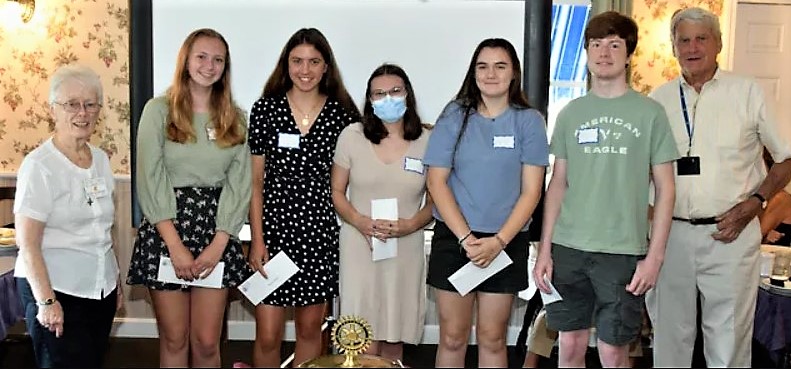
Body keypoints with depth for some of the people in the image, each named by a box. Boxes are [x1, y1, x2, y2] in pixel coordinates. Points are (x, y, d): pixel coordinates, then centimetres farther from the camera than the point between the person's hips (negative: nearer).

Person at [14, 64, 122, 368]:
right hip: (57, 291, -6)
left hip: (101, 288, 6)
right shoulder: (39, 166, -13)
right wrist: (46, 301, -19)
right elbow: (27, 243, -15)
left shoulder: (101, 159, 7)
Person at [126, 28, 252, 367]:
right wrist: (175, 245, -12)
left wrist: (218, 244, -8)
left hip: (216, 233, 2)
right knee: (174, 340, 6)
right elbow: (150, 180, -6)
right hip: (166, 231, -2)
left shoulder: (234, 118, 9)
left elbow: (240, 183, 2)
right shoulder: (159, 109, 0)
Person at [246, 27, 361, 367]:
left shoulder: (343, 114, 2)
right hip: (274, 226, -1)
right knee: (268, 336, 2)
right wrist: (257, 239, -6)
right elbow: (255, 180, 0)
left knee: (310, 328, 13)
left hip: (321, 231, 1)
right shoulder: (265, 109, -1)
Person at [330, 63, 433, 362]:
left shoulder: (427, 141, 1)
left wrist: (410, 225, -14)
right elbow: (336, 192, 5)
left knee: (394, 339, 10)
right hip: (359, 247, -1)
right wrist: (359, 221, -13)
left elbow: (435, 199, 5)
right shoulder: (351, 136, 1)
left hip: (405, 250, 1)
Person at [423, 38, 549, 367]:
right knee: (452, 336, 7)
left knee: (492, 338, 7)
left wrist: (498, 241, -13)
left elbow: (531, 191, -3)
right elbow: (436, 182, -3)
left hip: (506, 241, 0)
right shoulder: (454, 116, 1)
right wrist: (466, 238, -12)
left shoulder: (529, 121, 1)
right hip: (454, 238, 0)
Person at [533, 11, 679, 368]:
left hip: (623, 251, -2)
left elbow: (664, 189, 1)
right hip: (568, 247, 3)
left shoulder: (649, 112, 0)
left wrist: (654, 255, -6)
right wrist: (544, 249, 5)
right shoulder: (571, 113, 8)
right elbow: (557, 184, 10)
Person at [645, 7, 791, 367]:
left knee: (730, 336, 5)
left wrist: (754, 202, -9)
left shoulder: (747, 92, 0)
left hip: (730, 234, -2)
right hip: (672, 233, 2)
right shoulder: (659, 99, 7)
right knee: (670, 331, 13)